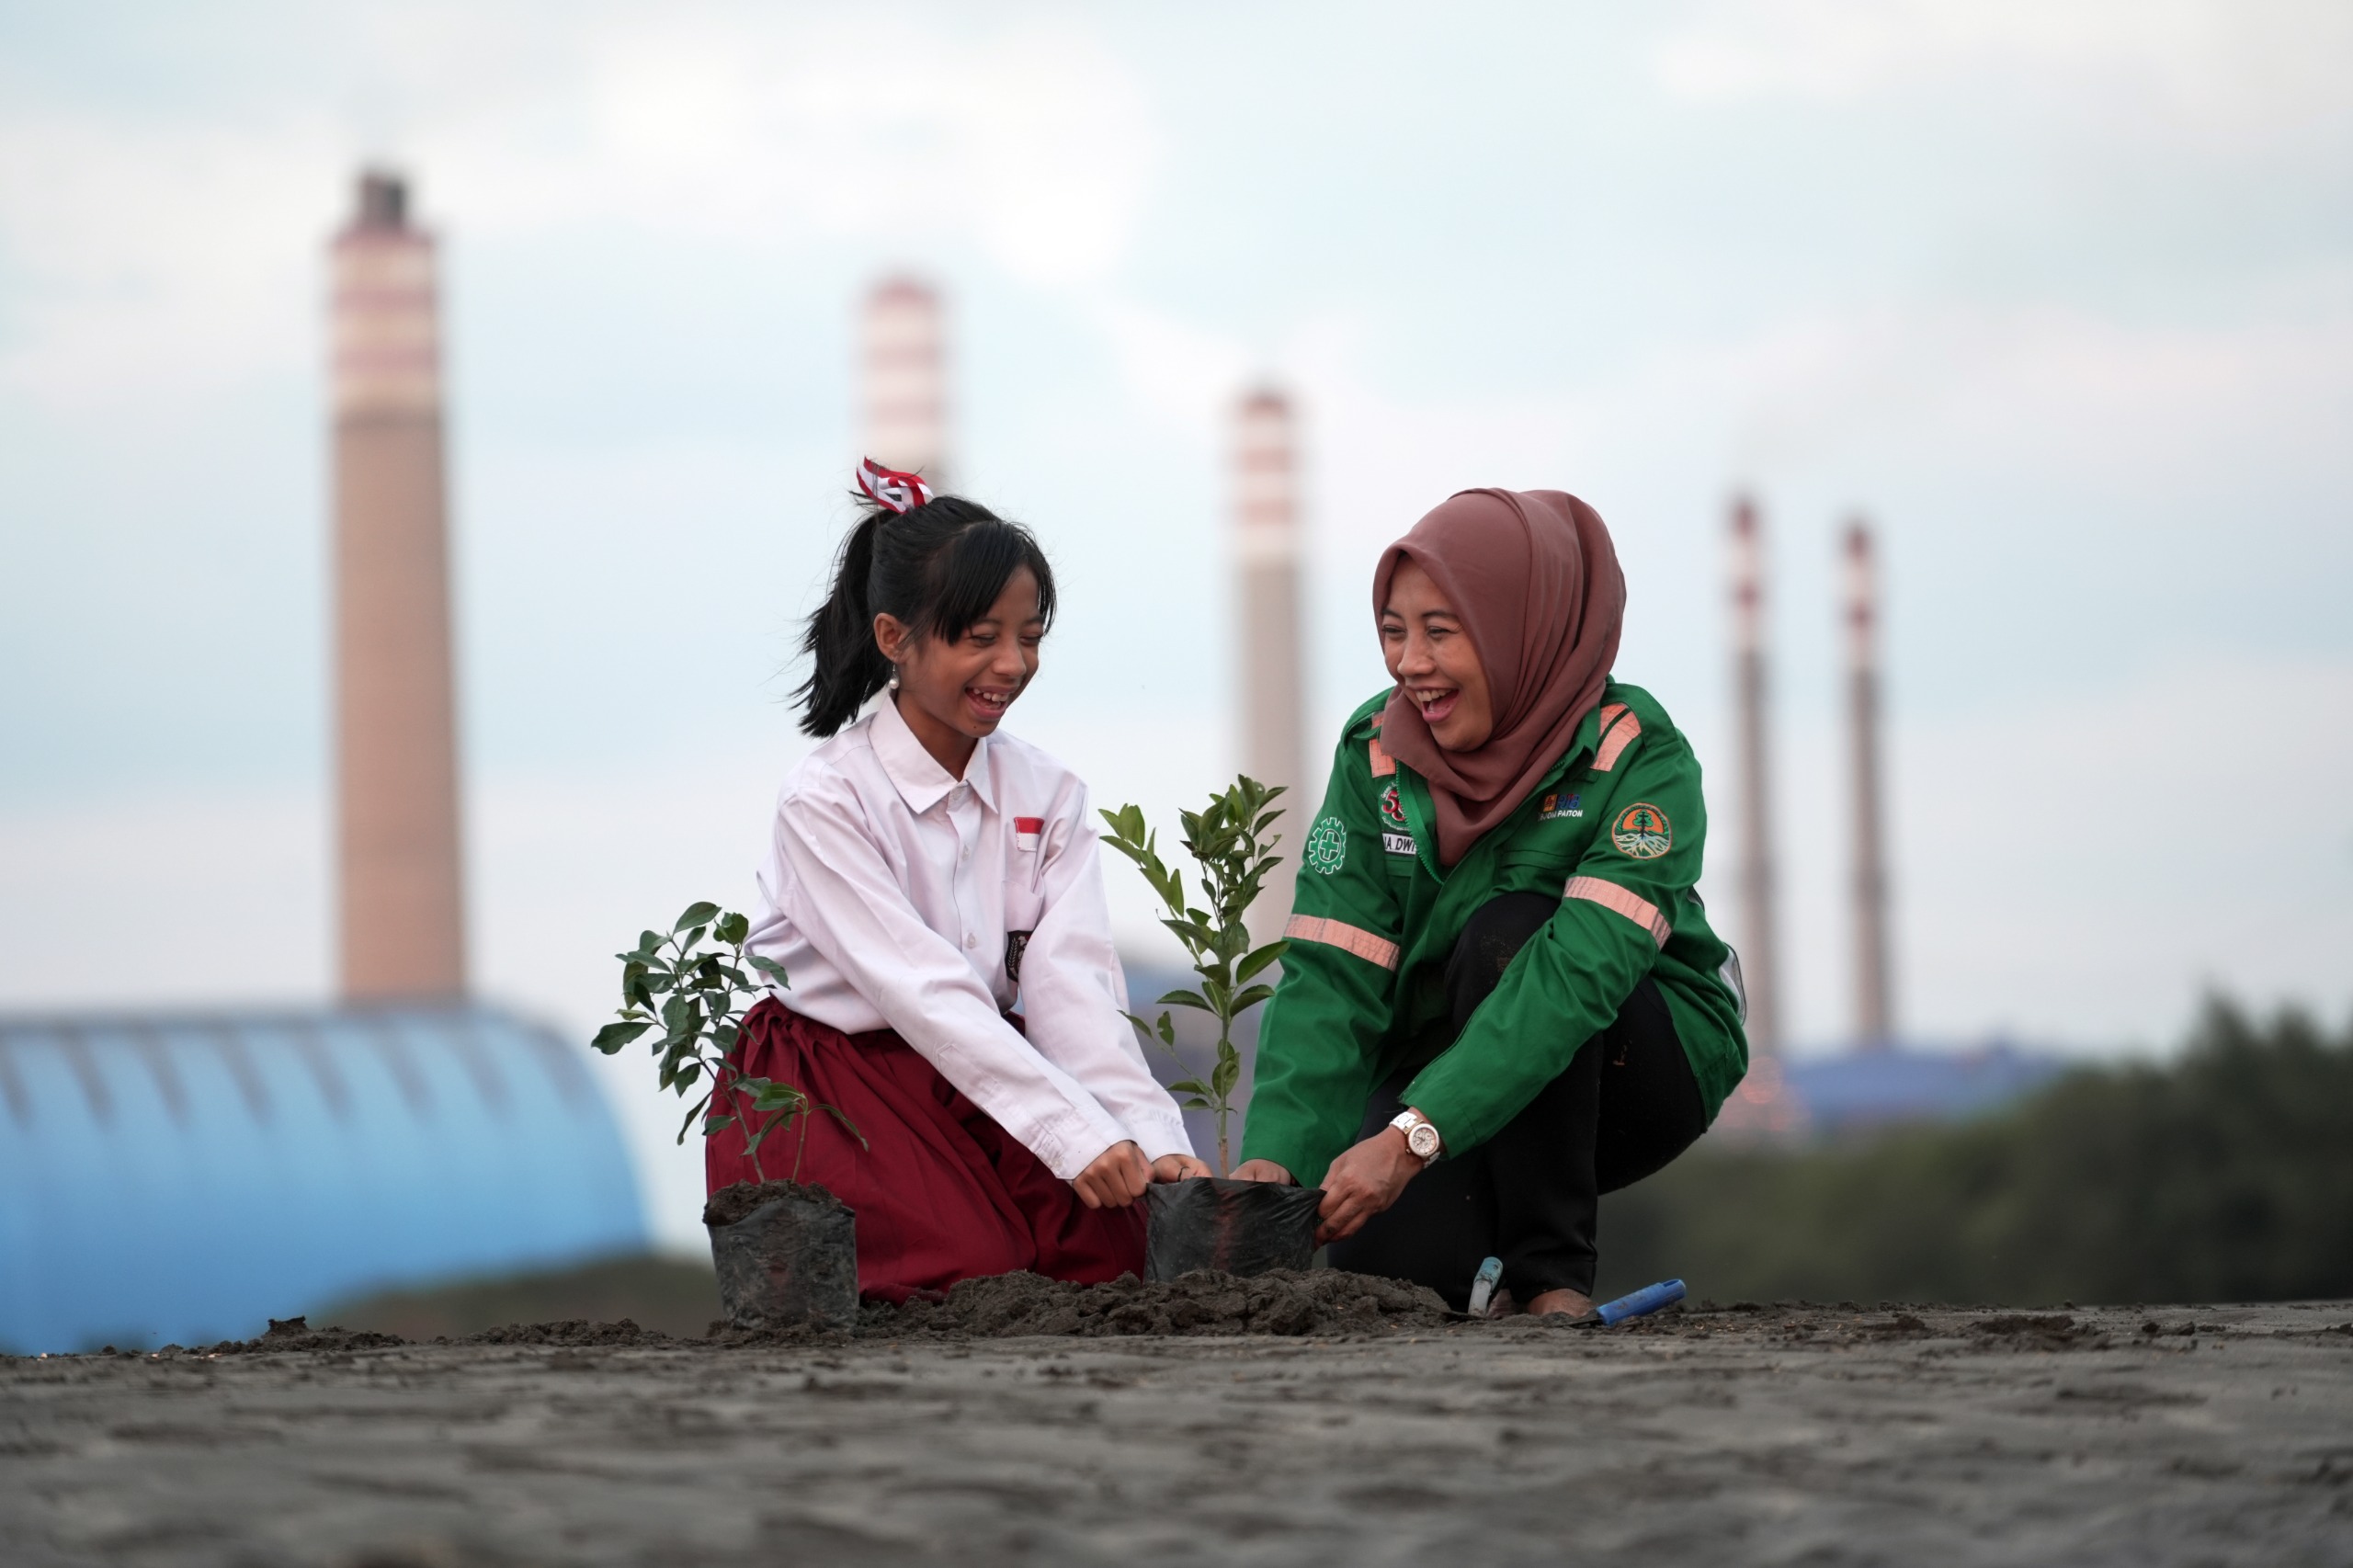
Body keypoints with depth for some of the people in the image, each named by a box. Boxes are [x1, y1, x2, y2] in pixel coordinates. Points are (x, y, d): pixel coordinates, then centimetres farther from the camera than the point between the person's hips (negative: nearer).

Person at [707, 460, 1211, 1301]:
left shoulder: (1047, 795, 0)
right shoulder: (827, 799, -17)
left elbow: (1073, 986, -13)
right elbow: (924, 992, -27)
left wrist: (1154, 1140, -31)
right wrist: (1080, 1138, -37)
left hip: (979, 1081, 4)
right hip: (833, 1090, -4)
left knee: (1117, 1244, -21)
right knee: (971, 1268, -25)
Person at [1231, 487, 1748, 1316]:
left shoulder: (1639, 755, -20)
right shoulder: (1375, 751, -7)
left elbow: (1580, 971, -33)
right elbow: (1331, 976, -14)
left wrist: (1411, 1137, -43)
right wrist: (1276, 1153, -32)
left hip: (1636, 1068, -2)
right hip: (1444, 1057, 3)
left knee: (1505, 933, -31)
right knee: (1389, 1253, -27)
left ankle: (1555, 1276, -20)